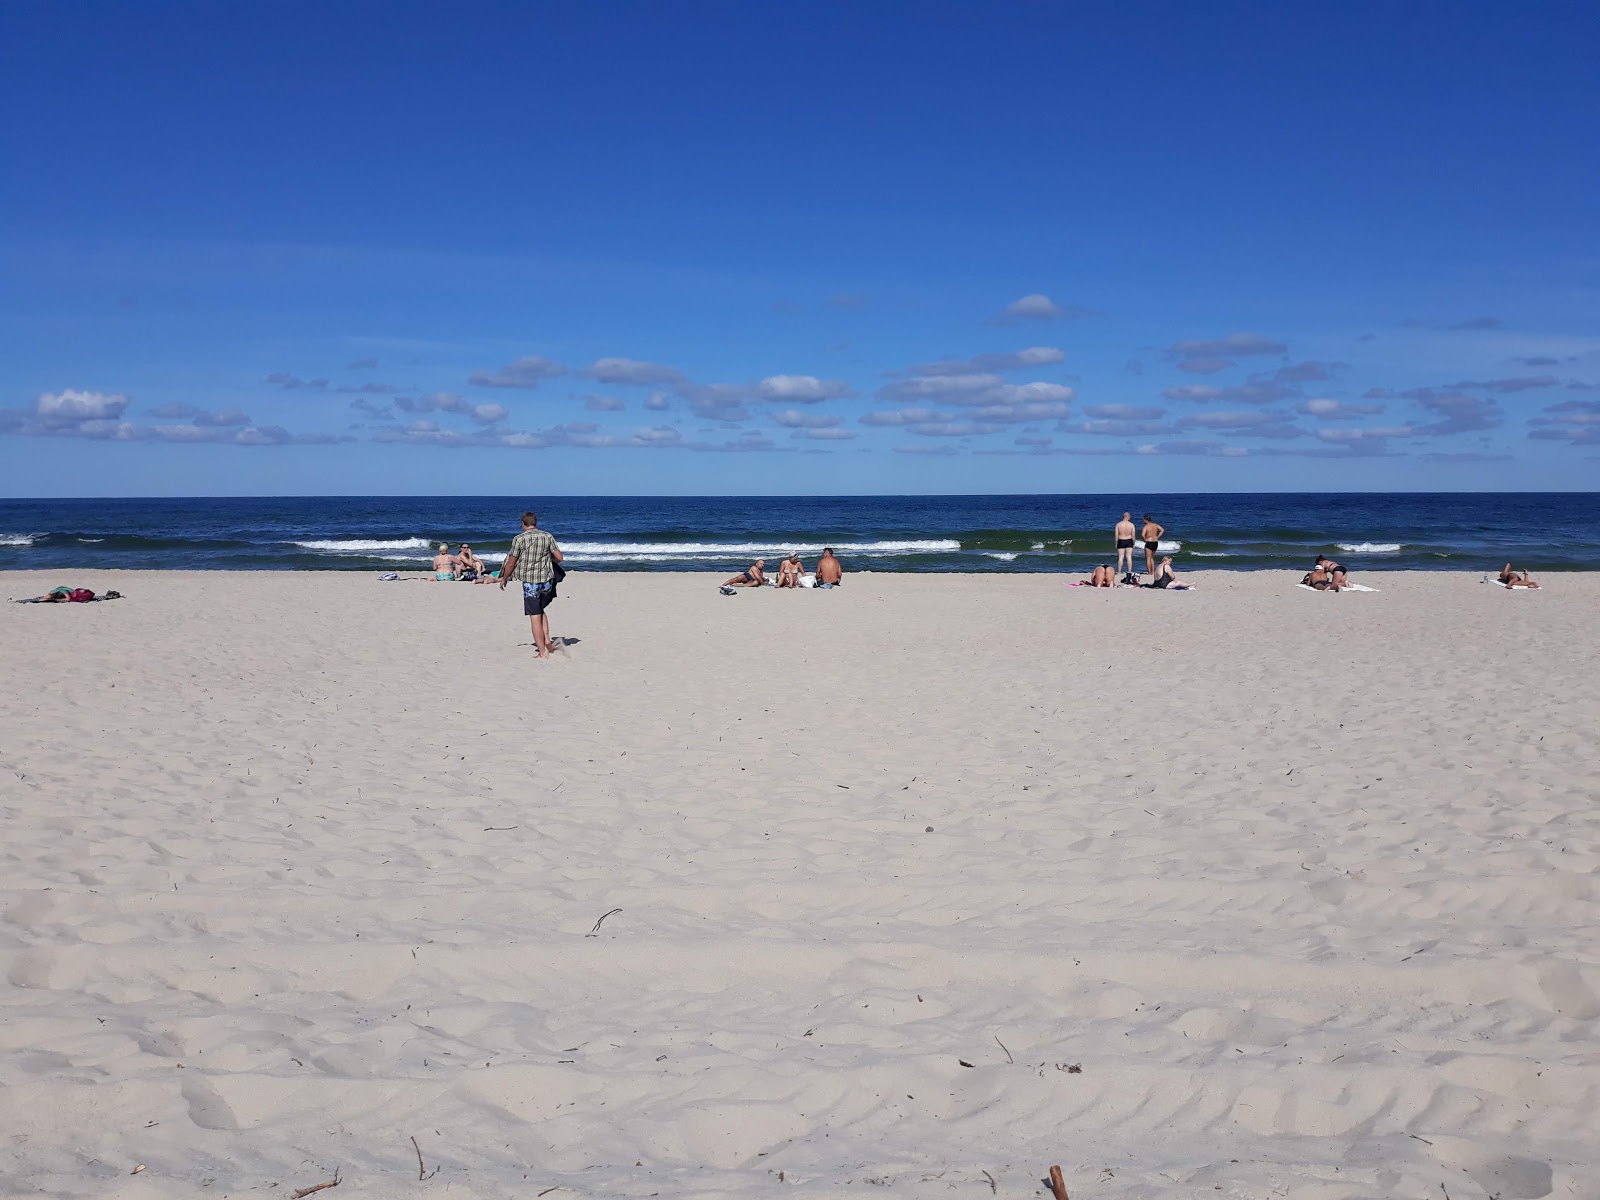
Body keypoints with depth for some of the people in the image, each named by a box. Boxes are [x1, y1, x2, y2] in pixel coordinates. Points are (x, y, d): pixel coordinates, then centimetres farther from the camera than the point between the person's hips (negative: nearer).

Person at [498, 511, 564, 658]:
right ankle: (547, 641, 9)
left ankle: (543, 653, 1)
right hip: (547, 580, 4)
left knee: (535, 617, 1)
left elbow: (511, 563, -3)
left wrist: (504, 579, 13)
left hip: (530, 581, -4)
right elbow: (559, 557, 1)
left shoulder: (519, 539, -6)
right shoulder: (547, 536, 2)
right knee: (540, 611, 24)